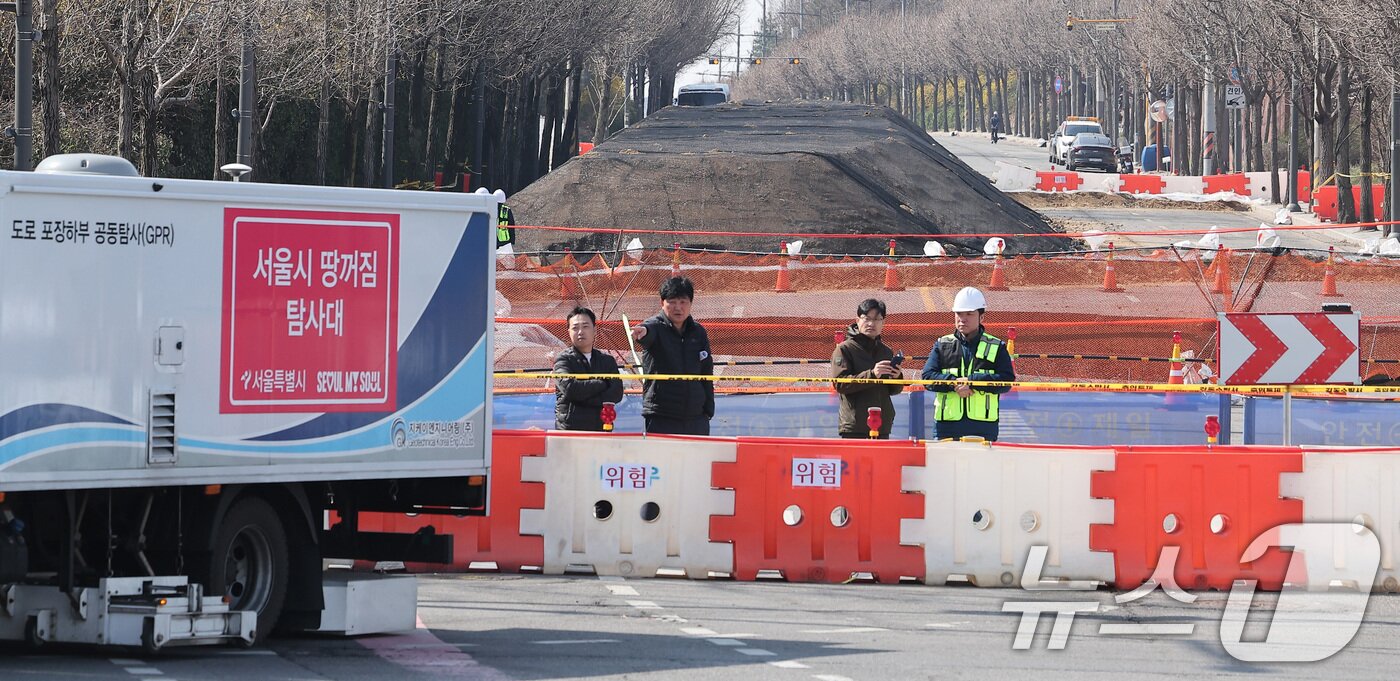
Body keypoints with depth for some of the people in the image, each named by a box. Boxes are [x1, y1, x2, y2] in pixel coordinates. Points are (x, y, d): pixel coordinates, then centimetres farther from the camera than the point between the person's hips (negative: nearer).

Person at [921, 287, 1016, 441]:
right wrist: (954, 384, -16)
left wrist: (971, 380, -14)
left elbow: (1007, 380, -4)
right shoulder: (942, 345, 13)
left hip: (983, 425, -1)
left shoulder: (996, 347, 8)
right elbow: (928, 376, 2)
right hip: (947, 423, 1)